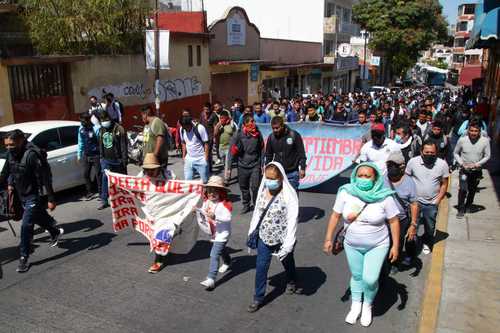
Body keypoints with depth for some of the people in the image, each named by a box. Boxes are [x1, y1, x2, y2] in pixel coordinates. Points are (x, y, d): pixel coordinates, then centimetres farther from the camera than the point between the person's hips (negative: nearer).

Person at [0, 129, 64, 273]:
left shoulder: (32, 154, -27)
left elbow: (45, 178, -25)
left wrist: (51, 199, -24)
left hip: (34, 196, -8)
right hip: (22, 195, 8)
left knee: (26, 226, -7)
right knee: (39, 217, 25)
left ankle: (24, 258, 6)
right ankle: (56, 232, 49)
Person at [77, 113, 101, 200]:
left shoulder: (96, 128, -17)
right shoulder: (81, 129, 4)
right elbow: (80, 142, 15)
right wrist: (79, 154, 16)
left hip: (96, 155, -6)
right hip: (86, 156, 6)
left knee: (98, 175, 0)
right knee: (86, 174, 11)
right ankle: (89, 192, 26)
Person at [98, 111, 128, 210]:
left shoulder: (119, 129, -10)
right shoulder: (101, 130, 10)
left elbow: (123, 145, -12)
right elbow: (100, 144, 18)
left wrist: (125, 159, -15)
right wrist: (101, 157, 16)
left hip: (117, 159, -5)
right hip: (106, 159, 5)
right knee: (105, 179, 0)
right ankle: (104, 201, 4)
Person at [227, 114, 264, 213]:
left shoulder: (258, 134, -6)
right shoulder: (239, 135, -13)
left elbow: (262, 150, 4)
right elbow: (232, 152, -9)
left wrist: (262, 165, 5)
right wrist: (228, 168, -8)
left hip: (255, 166, 0)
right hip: (242, 166, 0)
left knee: (255, 187, -7)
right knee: (244, 188, 14)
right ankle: (246, 205, 33)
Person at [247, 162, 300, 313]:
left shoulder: (289, 194, -23)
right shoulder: (263, 190, -6)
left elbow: (292, 219, -23)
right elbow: (257, 212, 5)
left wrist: (288, 243, -25)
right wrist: (252, 231, 10)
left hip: (281, 239, -3)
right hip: (264, 237, 4)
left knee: (287, 262, 23)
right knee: (260, 267, 5)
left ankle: (292, 282, 54)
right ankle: (258, 298, 21)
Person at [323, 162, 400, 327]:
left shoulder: (385, 197, -18)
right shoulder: (346, 193, -15)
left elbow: (394, 221, -9)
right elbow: (336, 215, -6)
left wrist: (395, 245, -8)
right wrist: (329, 238, -4)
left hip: (377, 246, -2)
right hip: (352, 245, 2)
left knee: (370, 280, -6)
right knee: (356, 276, 17)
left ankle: (367, 305, 26)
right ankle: (356, 305, 42)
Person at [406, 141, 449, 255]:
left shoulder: (442, 164, -9)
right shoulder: (413, 162, -12)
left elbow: (444, 184, -1)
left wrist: (438, 200, -6)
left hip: (432, 203, 2)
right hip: (415, 201, -1)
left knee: (430, 227, 18)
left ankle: (427, 243, 44)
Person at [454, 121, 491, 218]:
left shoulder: (485, 141, -13)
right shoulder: (462, 140, -14)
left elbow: (487, 156, -4)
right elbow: (456, 153, -1)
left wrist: (477, 164, -17)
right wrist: (462, 164, -14)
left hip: (477, 171, 2)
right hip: (464, 170, -1)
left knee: (472, 190, 17)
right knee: (462, 190, -7)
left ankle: (468, 205, 39)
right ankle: (461, 209, 6)